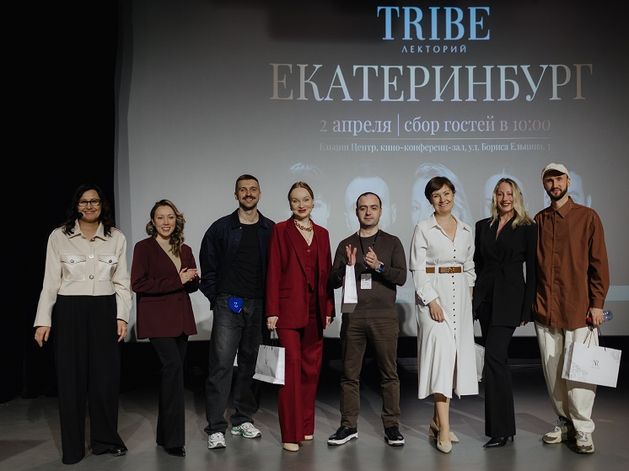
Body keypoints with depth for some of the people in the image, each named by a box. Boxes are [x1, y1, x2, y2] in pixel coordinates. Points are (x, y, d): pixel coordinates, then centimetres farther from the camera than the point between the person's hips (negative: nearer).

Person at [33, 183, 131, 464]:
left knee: (106, 376, 2)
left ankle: (105, 440, 19)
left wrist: (122, 316, -2)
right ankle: (72, 448, 17)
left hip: (104, 311, 1)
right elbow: (50, 282, 0)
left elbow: (122, 282, 6)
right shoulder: (59, 237, 0)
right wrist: (43, 320, -5)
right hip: (69, 312, -1)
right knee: (71, 378, 4)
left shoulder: (117, 238, 4)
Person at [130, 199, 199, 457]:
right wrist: (177, 280, -16)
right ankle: (173, 438, -11)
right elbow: (138, 283, -13)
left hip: (180, 319, 6)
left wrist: (192, 279, -8)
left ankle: (165, 434, 23)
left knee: (172, 371, 10)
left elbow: (193, 285, 17)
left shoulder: (185, 250, 13)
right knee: (173, 365, -18)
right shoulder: (144, 247, -3)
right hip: (157, 318, -6)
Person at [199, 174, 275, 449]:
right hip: (228, 305, -2)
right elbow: (208, 267, 7)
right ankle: (216, 428, -2)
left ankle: (243, 420, 23)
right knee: (221, 363, -7)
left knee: (251, 362, 10)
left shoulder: (271, 230, 6)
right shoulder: (221, 228, 2)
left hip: (259, 305, 2)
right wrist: (216, 298, 2)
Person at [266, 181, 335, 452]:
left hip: (315, 310, 5)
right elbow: (273, 272, -4)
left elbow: (326, 273, 14)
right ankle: (290, 433, 0)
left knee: (311, 368, 9)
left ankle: (306, 426, 22)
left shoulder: (322, 234, 14)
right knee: (292, 365, -8)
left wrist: (329, 309, 9)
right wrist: (272, 311, -9)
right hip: (289, 308, -5)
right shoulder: (281, 230, 1)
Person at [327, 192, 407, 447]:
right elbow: (334, 281, 7)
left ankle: (391, 426, 12)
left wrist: (379, 266, -17)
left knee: (389, 373, 1)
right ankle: (349, 426, 15)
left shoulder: (392, 242, 9)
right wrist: (347, 266, -11)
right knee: (350, 373, 5)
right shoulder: (346, 245, 13)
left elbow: (402, 277, -2)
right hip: (352, 317, 2)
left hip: (384, 316, -1)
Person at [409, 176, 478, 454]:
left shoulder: (466, 230, 12)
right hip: (433, 295, -5)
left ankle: (437, 420, 20)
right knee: (442, 351, -14)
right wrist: (432, 301, -15)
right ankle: (444, 430, -11)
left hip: (460, 296, 5)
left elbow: (469, 267, 17)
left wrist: (469, 294, 4)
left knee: (457, 354, 5)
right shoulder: (423, 229, -1)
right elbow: (417, 270, -7)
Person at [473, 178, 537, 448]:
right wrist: (473, 299, 7)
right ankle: (505, 424, 21)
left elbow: (531, 269, -2)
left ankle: (500, 429, -8)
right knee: (497, 359, 11)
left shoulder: (527, 228, 0)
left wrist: (527, 309, -7)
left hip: (509, 297, -5)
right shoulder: (483, 226, 13)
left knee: (494, 357, -15)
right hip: (485, 297, 5)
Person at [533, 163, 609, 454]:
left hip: (578, 308, -3)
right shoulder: (539, 220, 11)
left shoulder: (588, 217, 1)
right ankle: (564, 422, 24)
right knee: (553, 370, 9)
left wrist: (597, 303, -7)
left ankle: (583, 429, 13)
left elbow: (599, 263, -1)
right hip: (545, 309, 3)